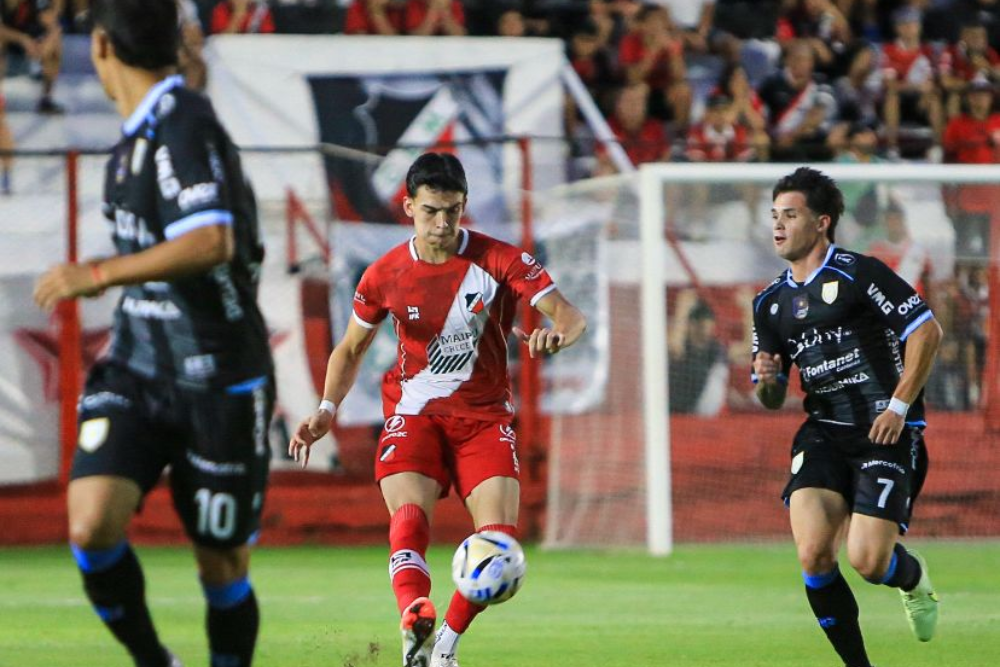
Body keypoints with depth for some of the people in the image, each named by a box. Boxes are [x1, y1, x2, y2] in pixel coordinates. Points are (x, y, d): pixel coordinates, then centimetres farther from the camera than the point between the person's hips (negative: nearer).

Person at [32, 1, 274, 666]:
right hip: (136, 371, 7)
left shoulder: (185, 124, -18)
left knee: (222, 563, 4)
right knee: (91, 524, -13)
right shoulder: (139, 135, 10)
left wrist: (99, 274, -27)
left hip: (216, 382, -7)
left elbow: (212, 241, -32)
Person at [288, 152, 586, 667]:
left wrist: (556, 334, -38)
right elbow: (351, 348, 12)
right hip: (413, 412, 0)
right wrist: (327, 409, -4)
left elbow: (570, 316, -13)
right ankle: (415, 626, -49)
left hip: (485, 416, 0)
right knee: (409, 518, -28)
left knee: (498, 537, -16)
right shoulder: (385, 275, -3)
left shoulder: (499, 261, -9)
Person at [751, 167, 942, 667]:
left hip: (887, 432, -5)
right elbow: (772, 400, 19)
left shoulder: (858, 273, -7)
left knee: (867, 560, -15)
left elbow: (926, 331, -11)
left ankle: (913, 579, 23)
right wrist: (766, 380, -5)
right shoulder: (770, 304, 13)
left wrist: (899, 406, -14)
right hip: (823, 434, 5)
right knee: (812, 554, -16)